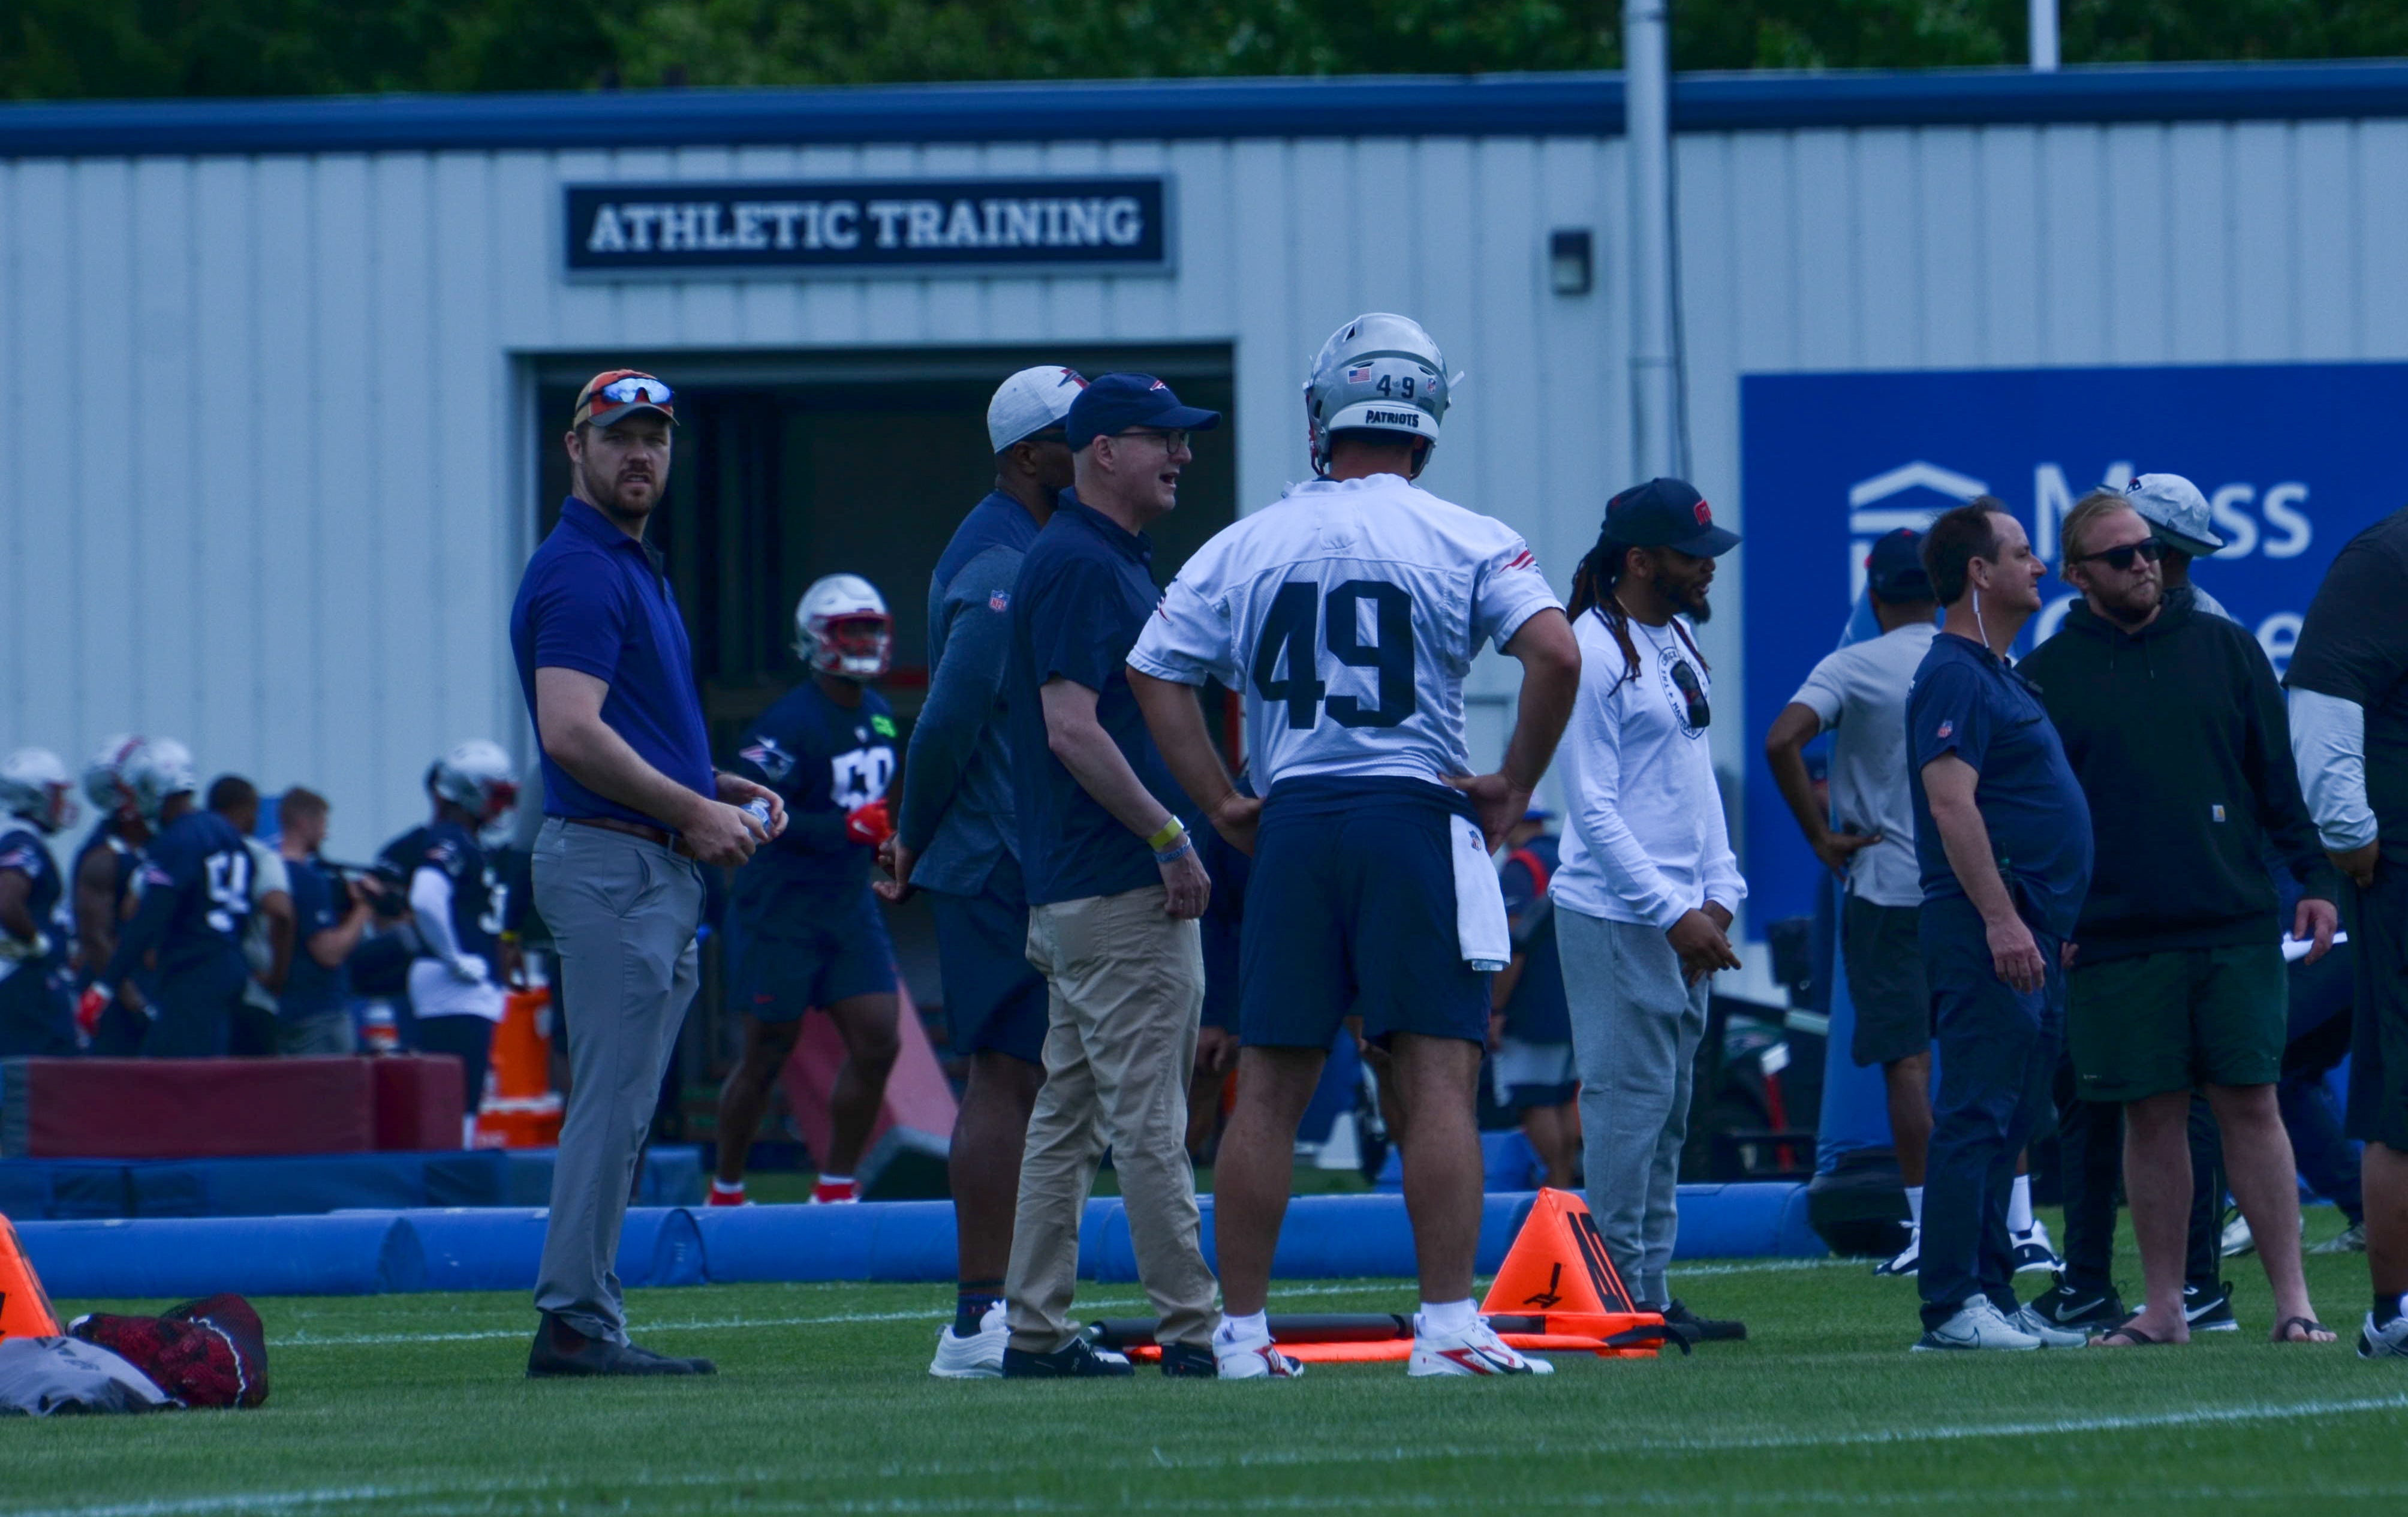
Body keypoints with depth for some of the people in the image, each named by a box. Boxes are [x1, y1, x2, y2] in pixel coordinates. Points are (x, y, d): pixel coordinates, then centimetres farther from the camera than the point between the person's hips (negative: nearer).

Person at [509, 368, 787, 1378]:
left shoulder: (634, 567, 19)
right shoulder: (580, 571, -13)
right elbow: (572, 734, -23)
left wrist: (719, 788, 13)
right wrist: (695, 812, -16)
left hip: (659, 868, 10)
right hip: (613, 865, -10)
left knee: (617, 1105, 10)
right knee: (614, 1101, -10)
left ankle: (580, 1320, 11)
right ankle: (576, 1323, -10)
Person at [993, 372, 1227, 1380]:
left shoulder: (1115, 560, 18)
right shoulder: (1077, 565, -14)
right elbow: (1071, 728, -21)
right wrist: (1171, 839, -19)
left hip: (1072, 892, 10)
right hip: (1121, 887, -10)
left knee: (1068, 1112, 10)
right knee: (1147, 1116, -9)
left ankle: (1035, 1331, 12)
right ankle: (1192, 1331, -9)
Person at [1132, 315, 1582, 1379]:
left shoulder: (1243, 548, 8)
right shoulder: (1463, 542, -1)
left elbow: (1155, 673, 6)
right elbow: (1555, 654, -13)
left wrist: (1221, 805, 9)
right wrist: (1517, 785, -3)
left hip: (1290, 823, 3)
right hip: (1417, 813, -3)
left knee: (1270, 1086, 7)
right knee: (1440, 1081, -4)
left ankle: (1241, 1329, 9)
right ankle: (1448, 1324, -11)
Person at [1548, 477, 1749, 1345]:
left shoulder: (1679, 640, 14)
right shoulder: (1595, 651, -14)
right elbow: (1593, 806, -16)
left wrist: (1718, 896, 8)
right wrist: (1675, 914, -16)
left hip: (1684, 923, 9)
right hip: (1616, 919, -9)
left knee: (1668, 1110, 11)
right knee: (1629, 1099, -8)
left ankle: (1653, 1297, 15)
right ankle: (1620, 1298, -5)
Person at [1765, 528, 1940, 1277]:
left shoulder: (1852, 668, -7)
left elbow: (1783, 741, -21)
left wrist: (1820, 835, -11)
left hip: (1887, 885, -3)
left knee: (1906, 1055, -1)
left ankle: (1924, 1226, -4)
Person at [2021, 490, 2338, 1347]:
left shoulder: (2224, 650, 8)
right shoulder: (2047, 677, 5)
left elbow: (2281, 771, 10)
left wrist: (2314, 879, 2)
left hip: (2236, 929, 0)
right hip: (2116, 939, 0)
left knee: (2250, 1106, -2)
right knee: (2153, 1117, 3)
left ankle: (2292, 1302, -1)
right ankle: (2164, 1309, 10)